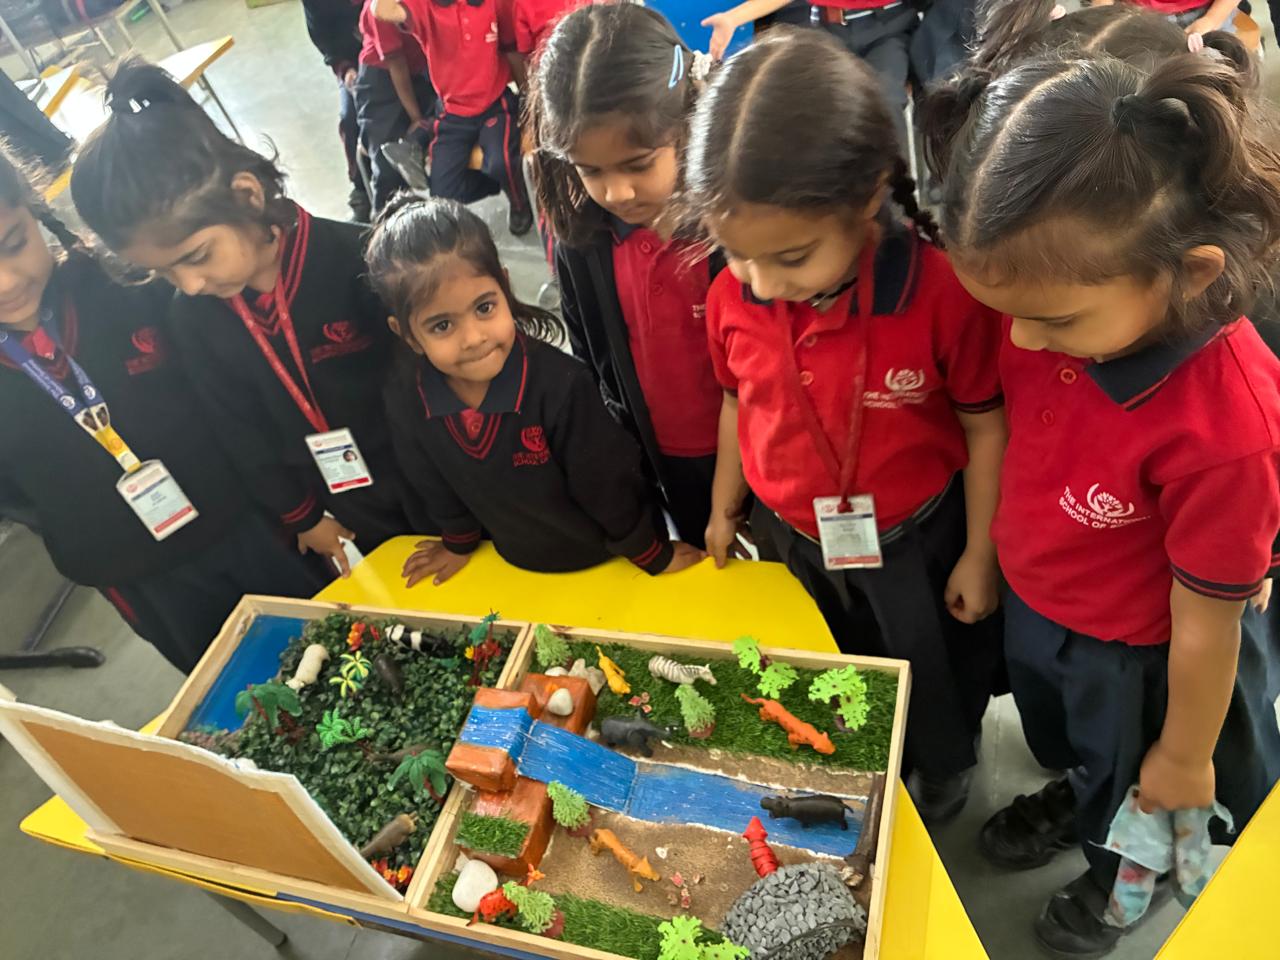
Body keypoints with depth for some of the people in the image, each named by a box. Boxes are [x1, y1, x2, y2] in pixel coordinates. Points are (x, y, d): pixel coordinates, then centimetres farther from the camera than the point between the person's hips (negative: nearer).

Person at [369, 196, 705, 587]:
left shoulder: (560, 382, -33)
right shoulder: (404, 400, -20)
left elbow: (608, 485, -21)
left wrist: (655, 557, -9)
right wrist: (459, 542, 15)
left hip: (606, 560, -3)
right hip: (517, 565, 4)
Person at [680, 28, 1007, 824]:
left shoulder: (944, 294, -30)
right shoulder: (731, 298, -18)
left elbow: (985, 427, -15)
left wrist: (978, 555, -6)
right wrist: (723, 510, 14)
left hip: (918, 540, -3)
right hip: (794, 542, 4)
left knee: (938, 675, 24)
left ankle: (946, 769, 58)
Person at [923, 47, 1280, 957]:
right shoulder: (1064, 295, -24)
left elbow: (1207, 619, -25)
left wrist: (1184, 755, -9)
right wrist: (986, 550, 9)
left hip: (1139, 656, -5)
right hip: (1033, 600, 5)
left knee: (1135, 784, 30)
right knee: (1065, 735, 36)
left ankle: (1125, 875, 63)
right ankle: (1077, 796, 70)